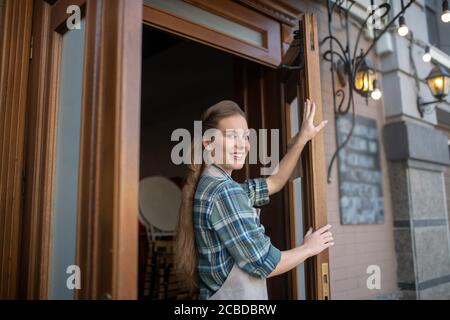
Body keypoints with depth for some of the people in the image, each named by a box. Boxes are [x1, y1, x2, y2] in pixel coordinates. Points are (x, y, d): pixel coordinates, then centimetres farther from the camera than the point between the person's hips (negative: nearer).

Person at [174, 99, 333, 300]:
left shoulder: (210, 185, 5)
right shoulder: (224, 191, -23)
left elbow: (274, 182, 13)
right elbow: (263, 264, -20)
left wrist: (303, 138, 11)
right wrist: (309, 248, -3)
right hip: (234, 296, -8)